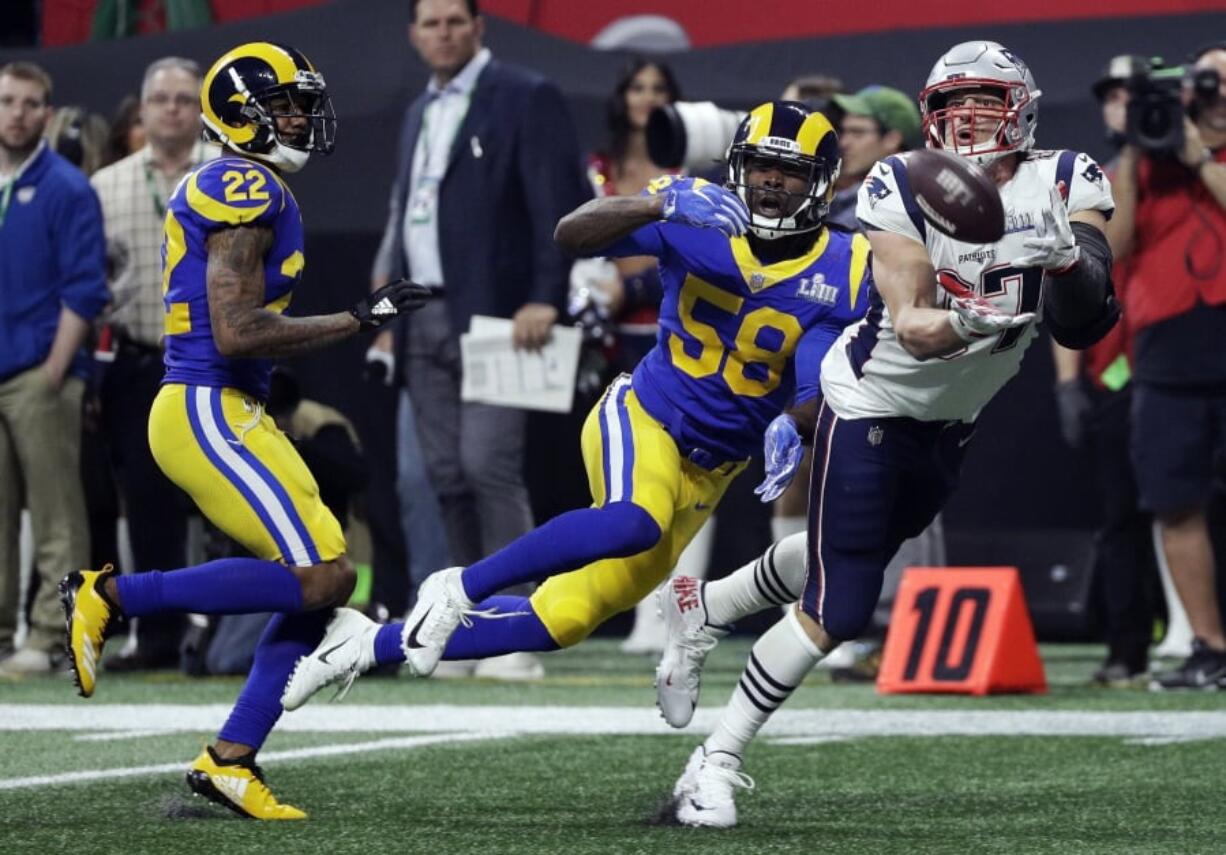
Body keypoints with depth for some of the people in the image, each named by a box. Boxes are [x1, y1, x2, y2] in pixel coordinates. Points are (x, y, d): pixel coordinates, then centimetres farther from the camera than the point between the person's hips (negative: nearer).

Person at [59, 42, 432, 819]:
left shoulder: (222, 189, 18)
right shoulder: (248, 191, -13)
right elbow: (236, 332, -21)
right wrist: (357, 321, -14)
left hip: (223, 413, 10)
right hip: (209, 413, -10)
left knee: (323, 582, 7)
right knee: (319, 576, -15)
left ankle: (232, 759, 7)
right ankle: (111, 596, -8)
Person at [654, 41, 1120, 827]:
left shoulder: (1064, 184, -12)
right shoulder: (903, 189, -20)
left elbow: (1086, 325, -21)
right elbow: (910, 328, -27)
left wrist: (1068, 255, -41)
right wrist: (966, 324, -49)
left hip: (949, 426, 5)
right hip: (873, 402, -5)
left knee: (844, 559, 24)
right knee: (835, 615, -10)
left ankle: (704, 607, 49)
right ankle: (717, 762, 4)